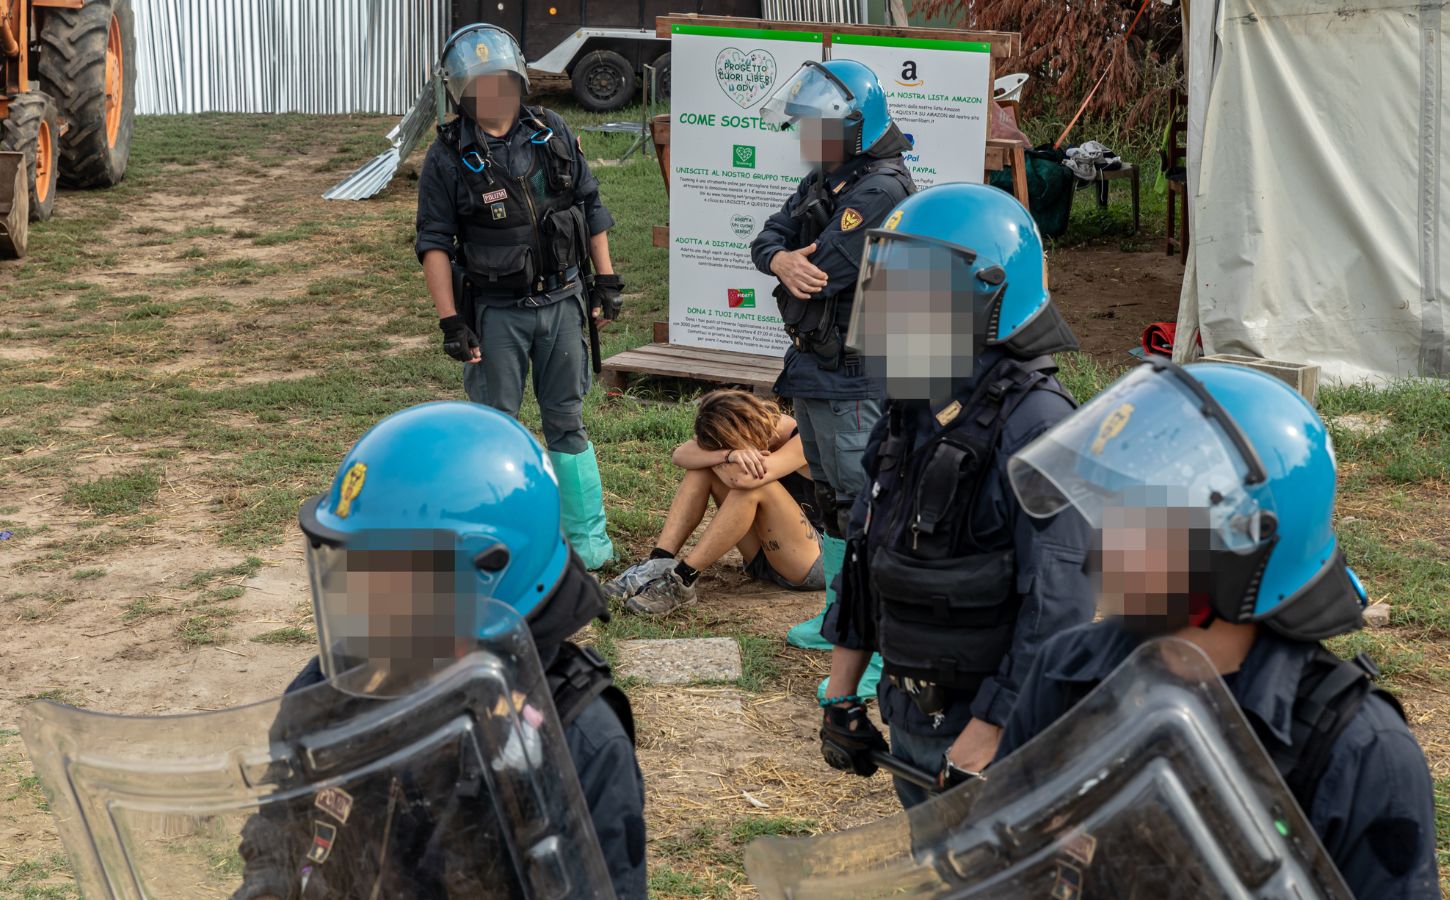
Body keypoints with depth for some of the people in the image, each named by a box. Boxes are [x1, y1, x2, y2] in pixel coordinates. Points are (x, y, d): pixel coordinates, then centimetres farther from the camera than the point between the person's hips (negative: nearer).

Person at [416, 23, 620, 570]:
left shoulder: (553, 135, 3)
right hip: (495, 313, -2)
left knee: (567, 422, 10)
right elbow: (434, 243, -7)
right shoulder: (448, 159, -6)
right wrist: (451, 322, -14)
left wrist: (607, 281, 6)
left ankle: (587, 538, 17)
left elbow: (591, 209, 10)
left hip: (561, 303, 3)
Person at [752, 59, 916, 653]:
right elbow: (767, 237, 7)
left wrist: (798, 276, -2)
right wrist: (782, 260, -16)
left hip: (851, 377, -10)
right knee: (831, 498, 22)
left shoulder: (879, 191, -21)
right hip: (813, 369, 10)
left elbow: (821, 274, -25)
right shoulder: (824, 180, 10)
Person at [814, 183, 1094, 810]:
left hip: (994, 729, -8)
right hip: (909, 718, 8)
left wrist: (979, 744, -24)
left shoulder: (1034, 426, -21)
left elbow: (1057, 605, -25)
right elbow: (866, 552, 15)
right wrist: (840, 695, 15)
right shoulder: (909, 411, 5)